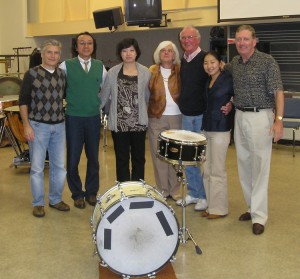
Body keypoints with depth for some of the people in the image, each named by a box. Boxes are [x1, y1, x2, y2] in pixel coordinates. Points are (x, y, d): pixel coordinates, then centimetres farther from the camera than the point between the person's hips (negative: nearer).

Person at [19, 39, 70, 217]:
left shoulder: (62, 75, 6)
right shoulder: (32, 74, -6)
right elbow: (23, 101, -5)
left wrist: (65, 118, 8)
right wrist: (26, 125, -11)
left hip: (59, 126, 4)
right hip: (38, 126, -4)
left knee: (59, 165, 10)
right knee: (37, 167, 3)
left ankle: (56, 199, 26)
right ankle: (38, 203, 16)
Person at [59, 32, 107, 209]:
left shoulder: (100, 66, 6)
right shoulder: (67, 66, -3)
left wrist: (101, 106, 11)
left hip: (94, 118, 2)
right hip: (73, 118, -2)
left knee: (93, 158, 10)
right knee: (73, 159, 3)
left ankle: (92, 193, 24)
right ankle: (77, 194, 19)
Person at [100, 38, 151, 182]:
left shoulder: (145, 72, 0)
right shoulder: (113, 72, -2)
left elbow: (149, 97, 9)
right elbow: (104, 96, 5)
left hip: (139, 122, 1)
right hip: (119, 123, -1)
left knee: (138, 158, 10)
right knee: (122, 159, 8)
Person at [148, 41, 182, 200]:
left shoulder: (180, 71, 6)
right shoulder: (152, 71, 8)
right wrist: (147, 112, -5)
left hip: (177, 117, -1)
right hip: (156, 117, 1)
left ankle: (175, 190, 12)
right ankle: (162, 190, 13)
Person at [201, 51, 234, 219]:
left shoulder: (228, 79, -9)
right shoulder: (208, 81, 13)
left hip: (220, 130, -8)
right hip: (207, 129, 8)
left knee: (217, 171, -1)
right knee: (207, 170, 11)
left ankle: (220, 208, 11)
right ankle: (211, 205, 23)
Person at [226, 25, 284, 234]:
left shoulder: (267, 62, -8)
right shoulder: (234, 63, 9)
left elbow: (278, 92, -12)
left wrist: (279, 120, -20)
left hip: (260, 117, -6)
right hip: (239, 117, 6)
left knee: (259, 167, -4)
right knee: (244, 166, 11)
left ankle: (259, 216, 2)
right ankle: (253, 207, 25)